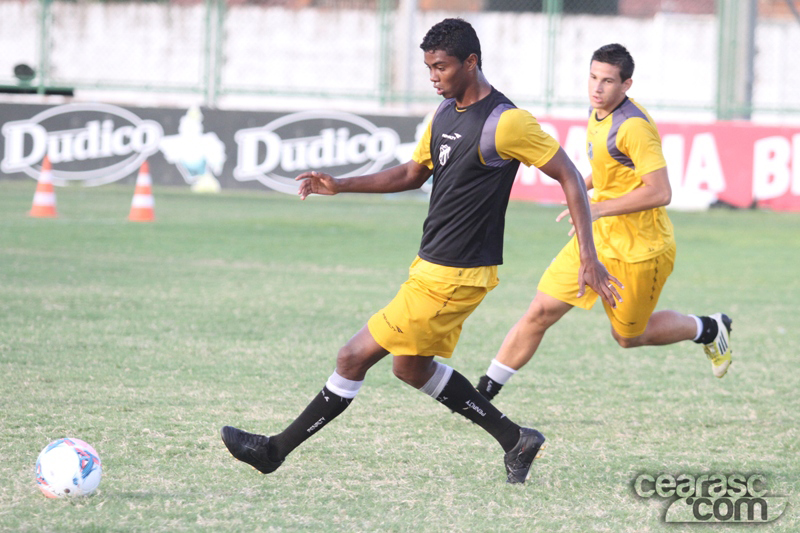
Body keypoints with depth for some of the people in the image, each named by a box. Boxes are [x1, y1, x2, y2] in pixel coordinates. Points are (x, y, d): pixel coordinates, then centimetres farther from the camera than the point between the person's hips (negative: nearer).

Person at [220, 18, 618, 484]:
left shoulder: (506, 122, -17)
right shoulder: (446, 113, 9)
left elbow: (570, 176, -14)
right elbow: (413, 174, 21)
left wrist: (589, 256, -18)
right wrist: (341, 186, 10)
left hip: (456, 278, -10)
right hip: (430, 266, 10)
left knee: (354, 357, -5)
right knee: (412, 367, 18)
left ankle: (276, 450, 6)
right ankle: (516, 440, 23)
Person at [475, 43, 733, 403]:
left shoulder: (634, 126, -23)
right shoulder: (597, 113, 5)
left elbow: (660, 192, -29)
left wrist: (599, 209, -29)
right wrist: (584, 185, 12)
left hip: (639, 251, -7)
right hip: (598, 239, 7)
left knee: (628, 337, 10)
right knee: (541, 312, -1)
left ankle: (707, 329, 34)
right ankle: (484, 394, 4)